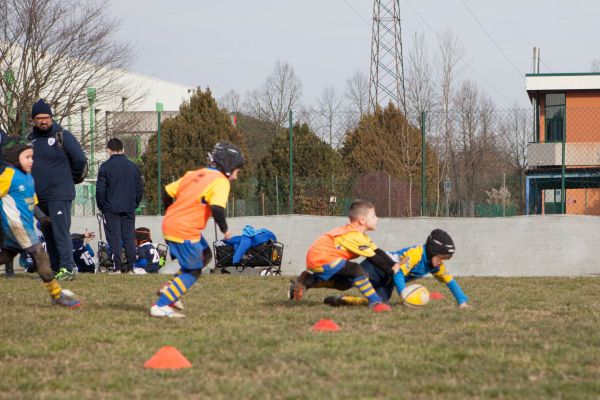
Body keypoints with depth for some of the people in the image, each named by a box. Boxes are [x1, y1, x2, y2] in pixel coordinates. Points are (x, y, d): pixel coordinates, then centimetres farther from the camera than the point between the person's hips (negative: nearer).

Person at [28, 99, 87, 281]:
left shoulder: (62, 136, -5)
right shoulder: (31, 138, 13)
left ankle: (67, 268, -17)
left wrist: (73, 179, 7)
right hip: (39, 196, 7)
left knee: (61, 232, -14)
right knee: (48, 234, 9)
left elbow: (80, 159, -4)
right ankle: (55, 269, 13)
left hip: (59, 194, -7)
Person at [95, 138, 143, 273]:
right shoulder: (133, 167, 8)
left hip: (111, 208, -4)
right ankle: (131, 265, 4)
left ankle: (117, 266, -5)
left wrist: (101, 206, 4)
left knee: (114, 237, -1)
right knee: (129, 237, 7)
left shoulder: (105, 166, -6)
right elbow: (140, 188, 11)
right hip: (129, 209, 4)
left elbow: (100, 189, -7)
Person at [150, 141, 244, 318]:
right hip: (185, 231, -9)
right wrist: (225, 229, -7)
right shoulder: (221, 181, -8)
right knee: (193, 272, 2)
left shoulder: (193, 174, 15)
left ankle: (169, 288, 15)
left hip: (170, 223, 9)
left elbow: (168, 191, 15)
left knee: (205, 256, 23)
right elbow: (217, 208, -23)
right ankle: (160, 306, -3)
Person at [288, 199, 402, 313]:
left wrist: (394, 265, 0)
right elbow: (373, 258, -18)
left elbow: (378, 252, 8)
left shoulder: (358, 235, 13)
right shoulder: (355, 236, -19)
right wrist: (392, 270, -11)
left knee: (346, 283, 22)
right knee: (357, 270, -24)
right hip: (321, 258, -11)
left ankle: (307, 281, 18)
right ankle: (375, 303, -20)